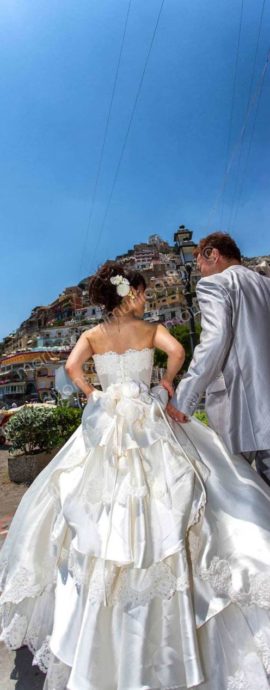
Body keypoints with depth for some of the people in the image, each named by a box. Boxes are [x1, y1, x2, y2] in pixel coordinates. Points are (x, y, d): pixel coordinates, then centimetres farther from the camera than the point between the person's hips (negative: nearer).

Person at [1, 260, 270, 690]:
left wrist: (94, 395, 5)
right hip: (147, 424, -2)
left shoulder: (92, 336, 6)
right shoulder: (150, 329, 1)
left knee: (100, 512, 12)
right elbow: (177, 351, -14)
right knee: (159, 508, 4)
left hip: (105, 426, 2)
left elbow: (72, 367, -8)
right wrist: (166, 385, 0)